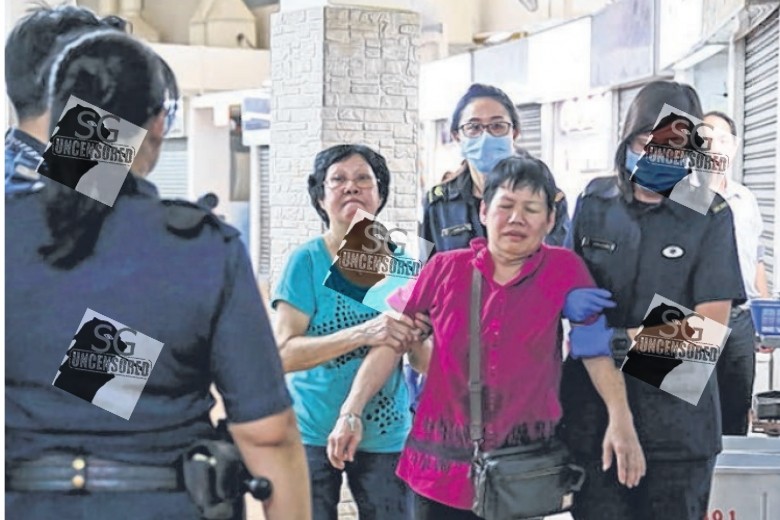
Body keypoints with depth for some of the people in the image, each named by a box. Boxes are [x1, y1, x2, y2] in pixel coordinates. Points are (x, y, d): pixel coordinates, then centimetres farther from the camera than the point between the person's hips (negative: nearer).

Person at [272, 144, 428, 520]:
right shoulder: (307, 261, -6)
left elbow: (390, 347, -14)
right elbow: (284, 354, -13)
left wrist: (351, 412, -29)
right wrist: (362, 334, -27)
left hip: (384, 434, 2)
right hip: (311, 432, -1)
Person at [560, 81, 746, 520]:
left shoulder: (710, 217, -5)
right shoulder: (594, 201, 4)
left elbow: (710, 326, -10)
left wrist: (619, 340, -20)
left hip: (677, 425, -2)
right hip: (594, 414, 2)